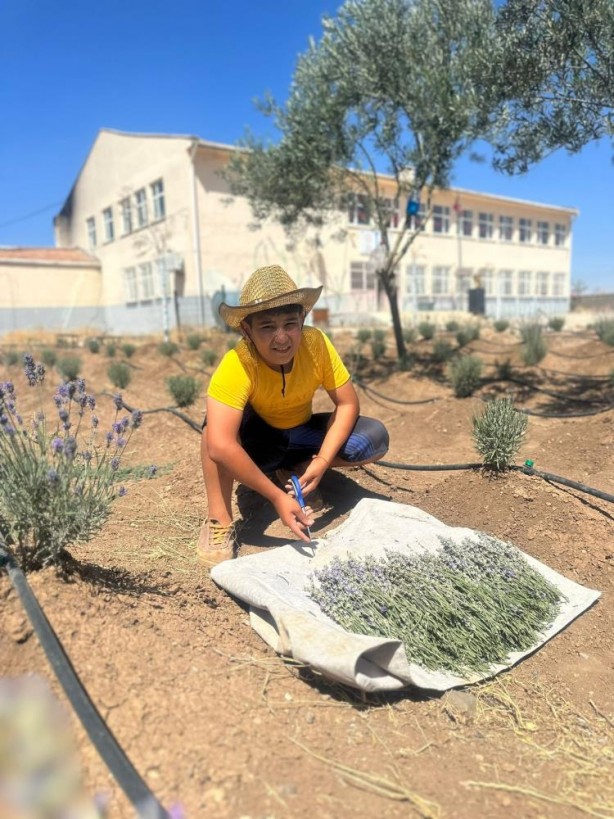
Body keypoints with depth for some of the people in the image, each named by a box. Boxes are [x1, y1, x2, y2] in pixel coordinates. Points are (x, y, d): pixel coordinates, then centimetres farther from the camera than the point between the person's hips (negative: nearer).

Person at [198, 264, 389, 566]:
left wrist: (321, 462, -28)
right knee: (219, 420, -36)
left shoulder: (316, 343, -24)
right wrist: (277, 497, -43)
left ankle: (295, 469, 2)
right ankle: (219, 521, -21)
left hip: (301, 434, 3)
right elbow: (219, 446, -43)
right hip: (255, 441, -3)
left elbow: (347, 403, -16)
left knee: (375, 438, -18)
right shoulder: (236, 365, -34)